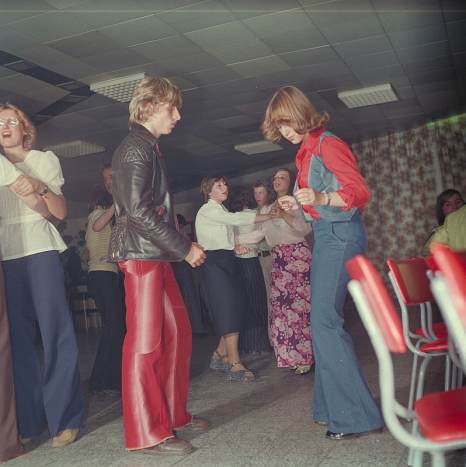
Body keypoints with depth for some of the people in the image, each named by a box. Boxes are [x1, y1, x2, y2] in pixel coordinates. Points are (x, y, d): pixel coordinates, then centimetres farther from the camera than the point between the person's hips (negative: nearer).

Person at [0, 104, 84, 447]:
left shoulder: (44, 160, 11)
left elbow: (61, 212, 3)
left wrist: (41, 188, -13)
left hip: (40, 253, -3)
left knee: (55, 333, -6)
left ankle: (65, 418, -3)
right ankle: (28, 420, 9)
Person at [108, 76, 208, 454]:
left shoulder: (150, 149, 20)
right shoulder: (134, 149, -9)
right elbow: (138, 211, -19)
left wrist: (181, 245, 14)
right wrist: (185, 248, -15)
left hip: (158, 255, 10)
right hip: (141, 255, -10)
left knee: (177, 334, 11)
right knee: (146, 342, -5)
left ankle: (173, 413, 23)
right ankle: (147, 432, 3)